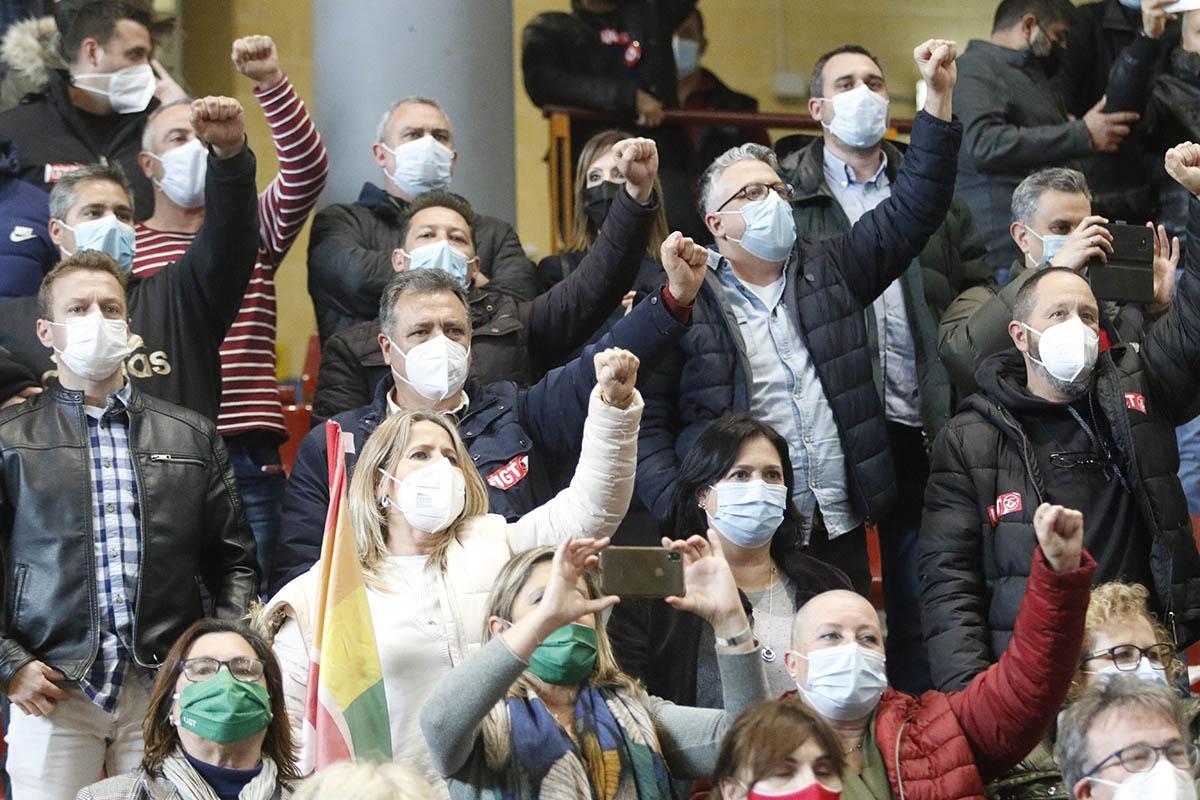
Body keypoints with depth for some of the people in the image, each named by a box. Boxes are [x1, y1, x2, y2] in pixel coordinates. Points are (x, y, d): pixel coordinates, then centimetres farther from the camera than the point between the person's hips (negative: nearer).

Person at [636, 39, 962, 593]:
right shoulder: (687, 303, 3)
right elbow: (650, 425, 1)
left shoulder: (828, 272, 15)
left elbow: (911, 209, 12)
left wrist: (938, 96, 4)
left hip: (839, 533, 4)